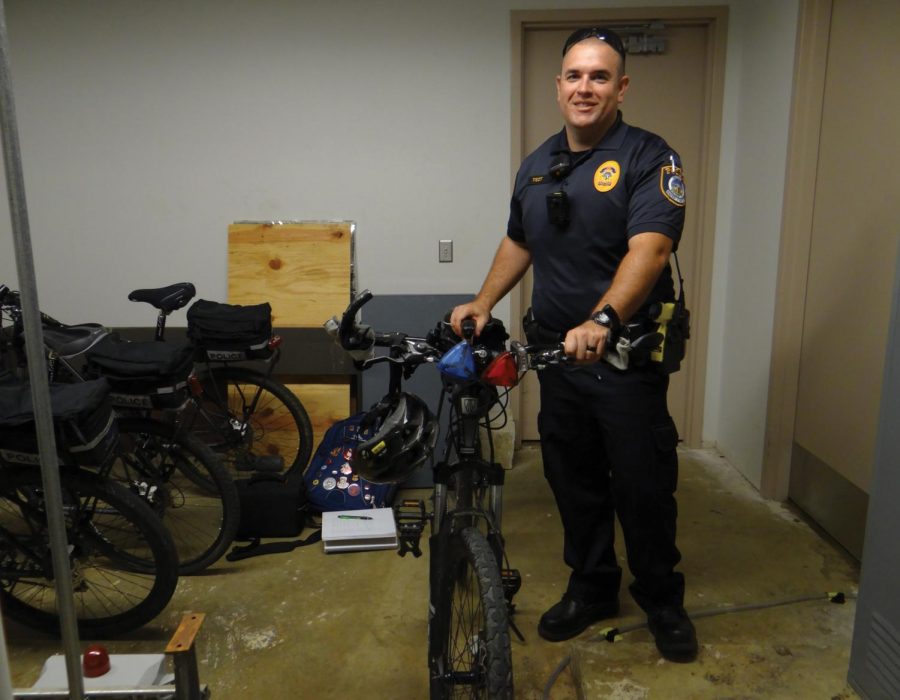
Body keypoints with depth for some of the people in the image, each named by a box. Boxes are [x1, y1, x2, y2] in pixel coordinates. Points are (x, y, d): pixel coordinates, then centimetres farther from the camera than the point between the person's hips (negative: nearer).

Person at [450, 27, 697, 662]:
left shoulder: (649, 158, -9)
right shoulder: (538, 165, 12)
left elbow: (649, 249, -23)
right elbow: (518, 242, 22)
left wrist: (602, 320, -38)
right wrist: (483, 304, 10)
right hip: (556, 350, 6)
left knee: (643, 486, 5)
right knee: (573, 482, 14)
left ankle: (663, 600, 29)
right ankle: (592, 590, 34)